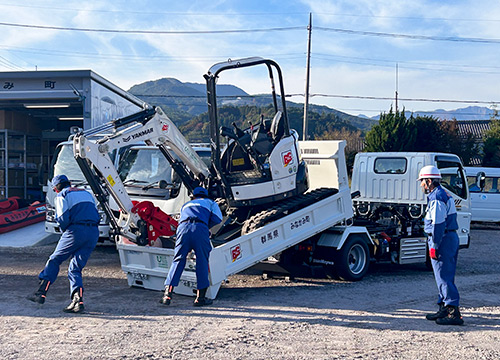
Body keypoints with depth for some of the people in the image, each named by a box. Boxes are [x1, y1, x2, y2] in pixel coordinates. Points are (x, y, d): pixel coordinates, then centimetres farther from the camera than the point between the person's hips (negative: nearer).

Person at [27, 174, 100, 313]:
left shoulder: (62, 196, 7)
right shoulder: (87, 193, 27)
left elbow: (63, 218, -7)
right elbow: (96, 215, 23)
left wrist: (66, 230, 12)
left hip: (76, 230, -5)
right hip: (94, 232, 5)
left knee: (55, 260, 11)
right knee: (75, 268, 9)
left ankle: (41, 292, 7)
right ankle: (78, 299, -7)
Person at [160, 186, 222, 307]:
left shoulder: (185, 205, 40)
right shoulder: (210, 203, 31)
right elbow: (217, 220, 15)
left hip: (183, 228, 3)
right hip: (200, 228, -2)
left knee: (178, 260, 5)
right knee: (202, 262, 6)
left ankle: (167, 294, -2)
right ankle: (200, 297, 5)